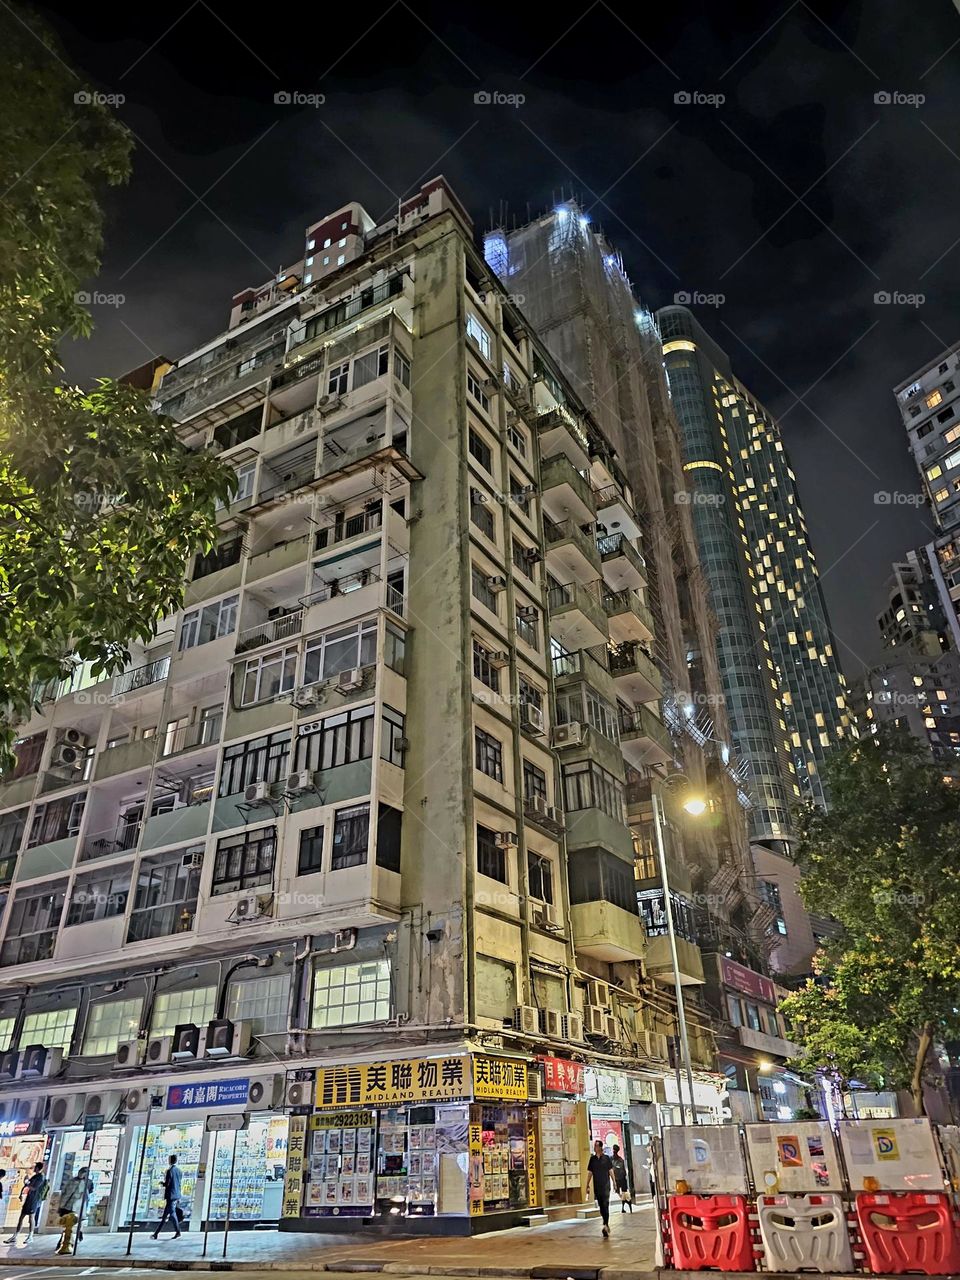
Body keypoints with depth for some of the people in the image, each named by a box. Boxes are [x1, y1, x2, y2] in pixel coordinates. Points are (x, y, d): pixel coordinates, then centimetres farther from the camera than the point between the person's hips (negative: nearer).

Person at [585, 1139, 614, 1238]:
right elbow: (590, 1173, 9)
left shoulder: (606, 1158, -2)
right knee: (601, 1206, 8)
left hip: (606, 1186, -3)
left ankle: (606, 1225, -10)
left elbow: (611, 1171, 0)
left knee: (605, 1205, -11)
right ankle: (606, 1224, 21)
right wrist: (587, 1186, 7)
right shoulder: (592, 1159, 5)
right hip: (597, 1187, 3)